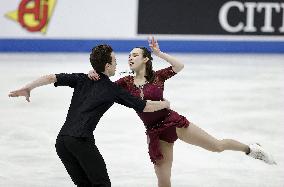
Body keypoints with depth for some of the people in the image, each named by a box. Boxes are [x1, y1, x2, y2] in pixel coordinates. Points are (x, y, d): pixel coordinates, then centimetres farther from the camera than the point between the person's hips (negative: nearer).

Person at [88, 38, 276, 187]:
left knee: (217, 145, 2)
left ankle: (251, 149, 29)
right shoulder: (126, 82, 2)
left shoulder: (157, 76, -2)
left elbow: (179, 66, -15)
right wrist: (94, 75, -22)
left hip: (172, 121, -2)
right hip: (155, 133, 2)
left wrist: (159, 53, -20)